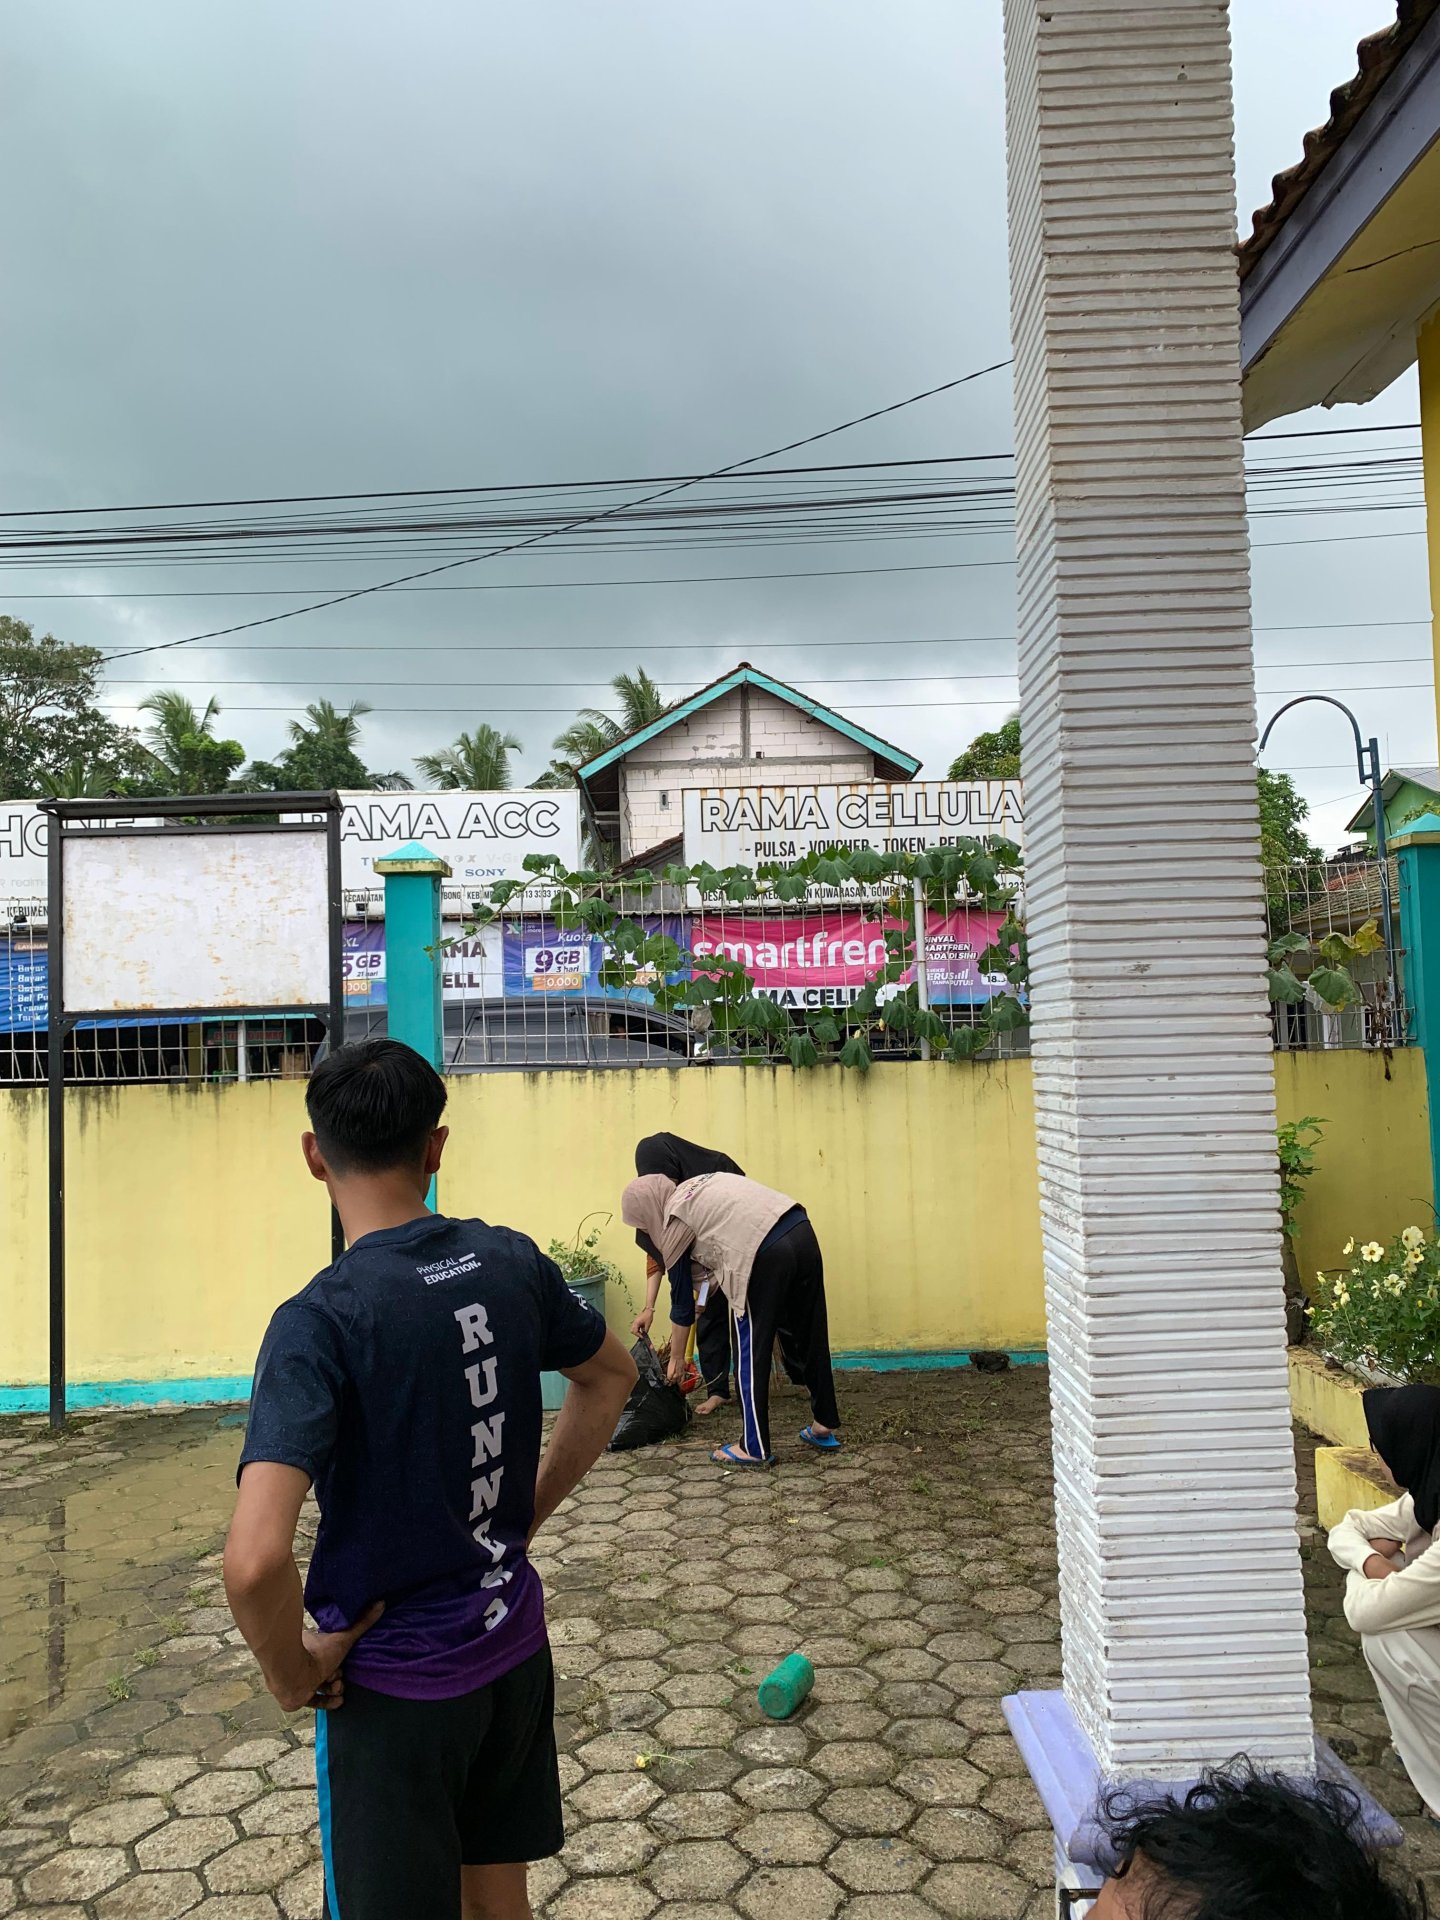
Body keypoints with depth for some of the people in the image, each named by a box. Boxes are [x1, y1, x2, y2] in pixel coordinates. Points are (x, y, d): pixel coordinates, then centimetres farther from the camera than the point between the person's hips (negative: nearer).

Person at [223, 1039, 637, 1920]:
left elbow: (256, 1560, -33)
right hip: (513, 1645, 5)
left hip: (394, 1682, -5)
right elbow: (612, 1374, 10)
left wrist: (295, 1674, -13)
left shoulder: (320, 1321, -25)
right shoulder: (511, 1262, -7)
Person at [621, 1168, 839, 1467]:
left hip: (765, 1252, -8)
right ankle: (824, 1428, 34)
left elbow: (682, 1304, 14)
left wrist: (676, 1359, 27)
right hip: (802, 1230, 8)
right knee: (812, 1336, 20)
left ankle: (755, 1448, 18)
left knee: (751, 1352, 9)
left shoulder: (674, 1224, 7)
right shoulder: (698, 1186, 26)